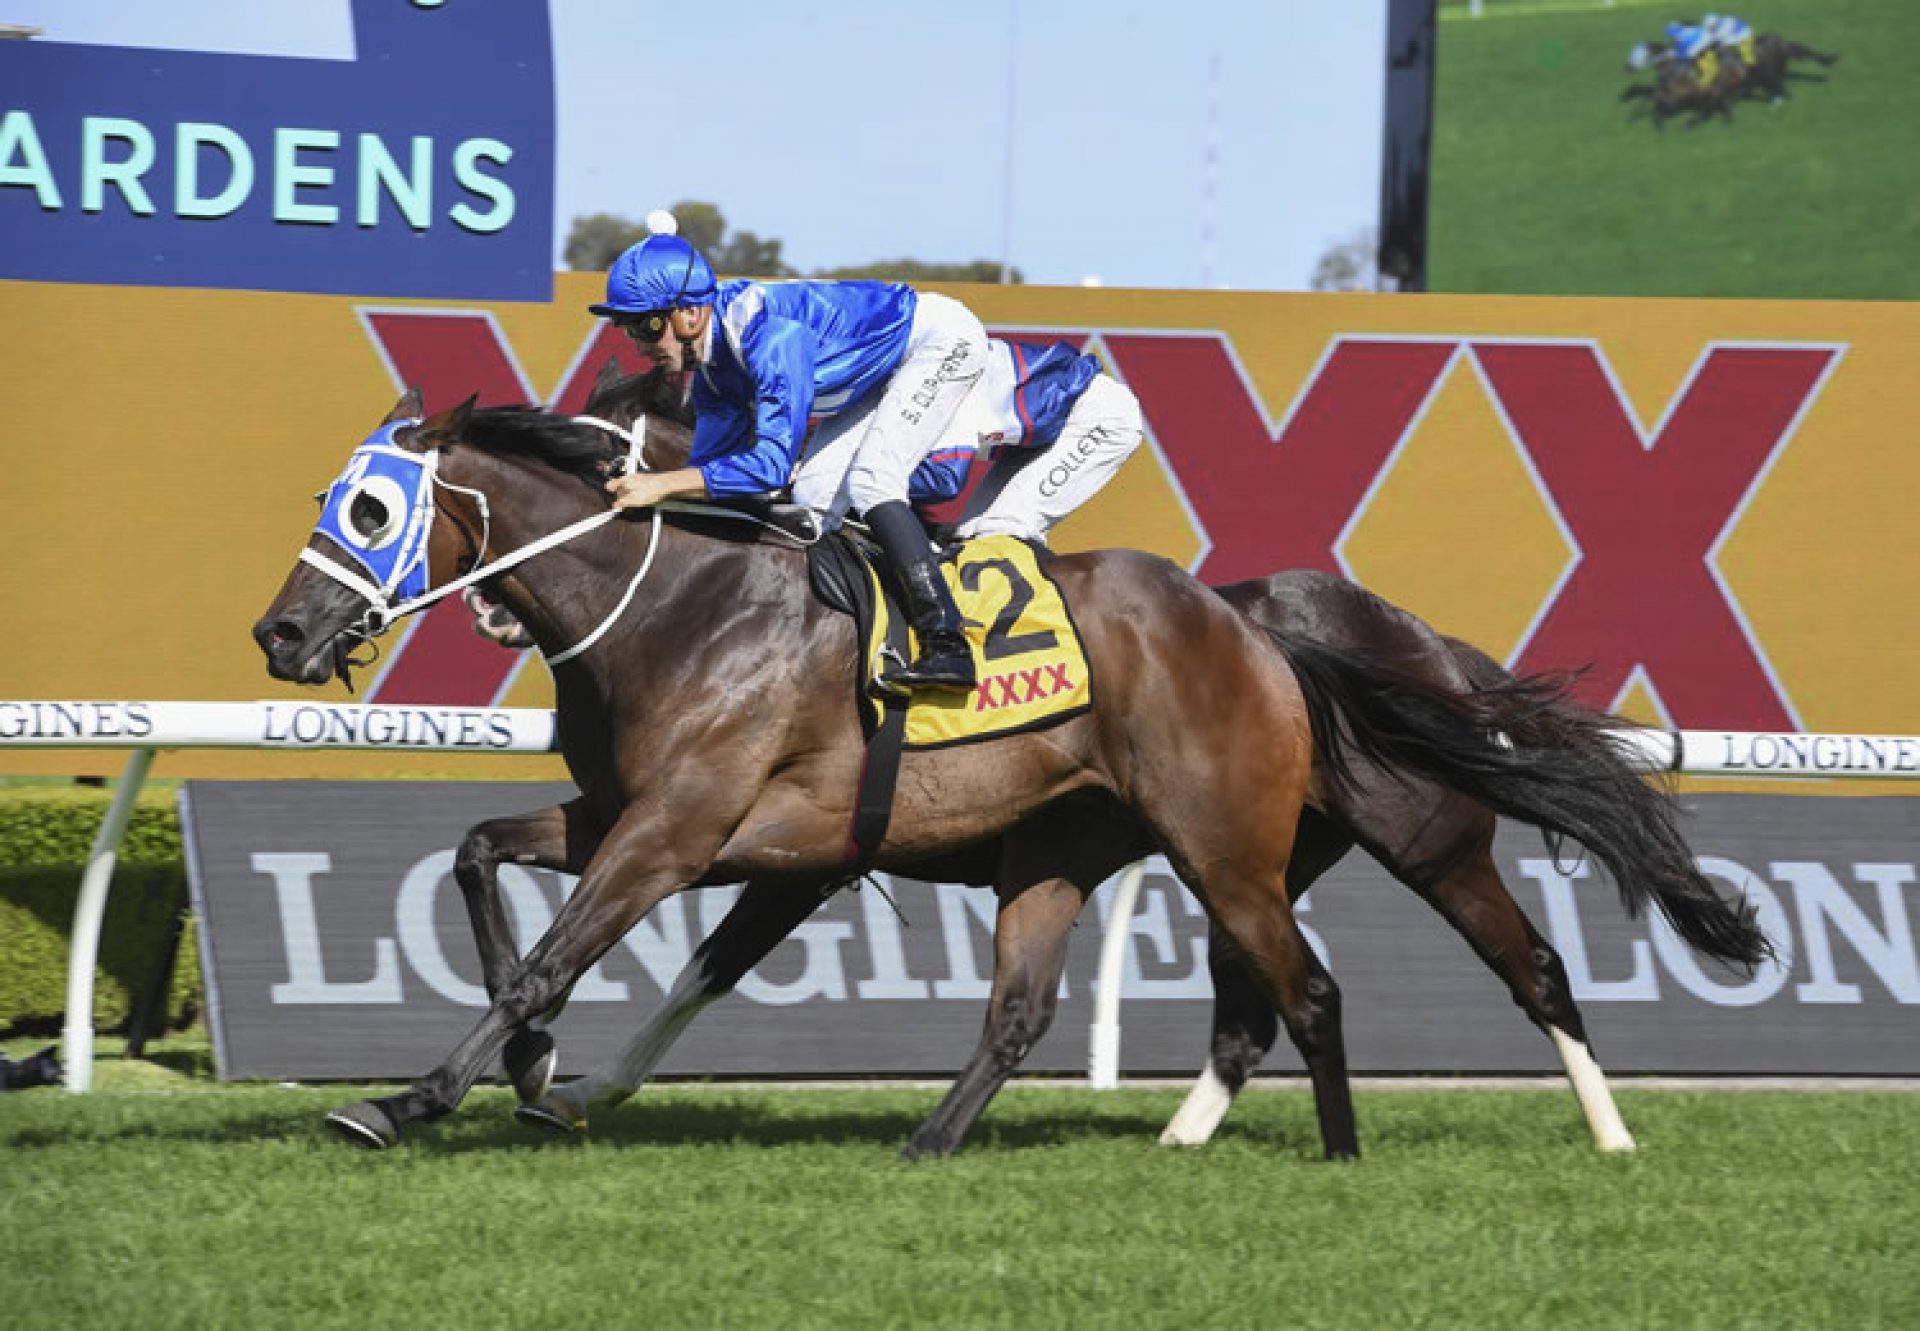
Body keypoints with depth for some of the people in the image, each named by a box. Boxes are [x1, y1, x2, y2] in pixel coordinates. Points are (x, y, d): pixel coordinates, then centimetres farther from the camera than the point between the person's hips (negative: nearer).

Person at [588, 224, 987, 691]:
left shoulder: (771, 335, -36)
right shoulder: (713, 370, -7)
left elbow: (774, 462, -42)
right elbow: (710, 463, 2)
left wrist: (663, 484, -43)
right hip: (886, 368, 10)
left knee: (869, 481, -23)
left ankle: (947, 646, -26)